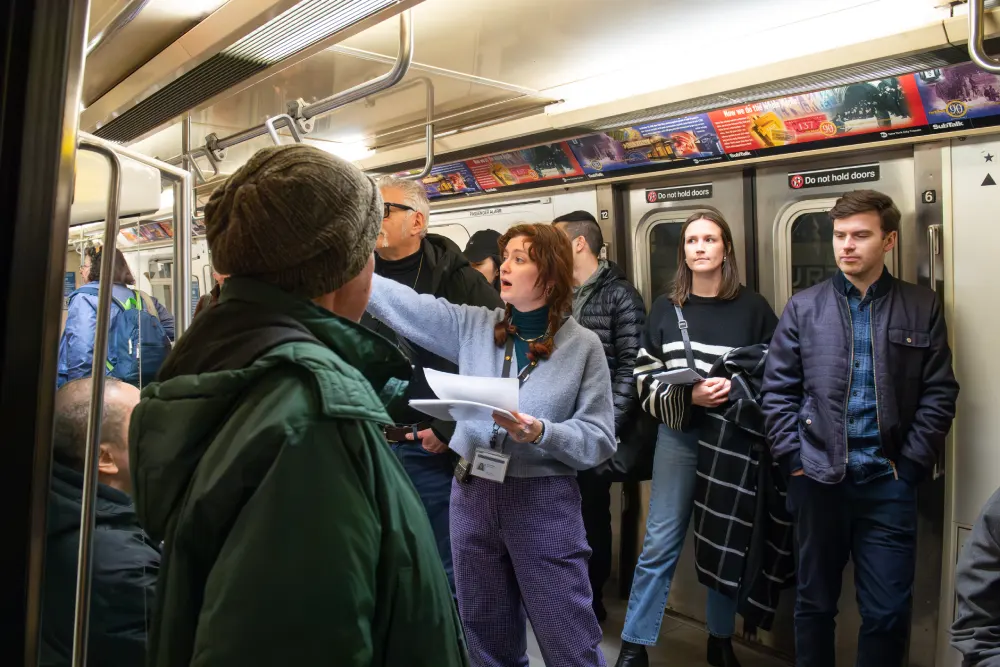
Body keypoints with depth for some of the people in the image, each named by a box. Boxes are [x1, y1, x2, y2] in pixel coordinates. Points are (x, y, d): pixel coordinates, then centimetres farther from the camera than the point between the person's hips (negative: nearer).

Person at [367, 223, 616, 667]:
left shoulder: (582, 345, -6)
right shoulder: (472, 327, 2)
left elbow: (599, 439, -8)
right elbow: (401, 302, -1)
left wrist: (541, 433, -24)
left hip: (543, 501, -3)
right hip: (472, 495, 4)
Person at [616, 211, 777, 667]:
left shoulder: (753, 308, -1)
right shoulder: (665, 309, 4)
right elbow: (645, 379, 1)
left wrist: (737, 388, -17)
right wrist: (688, 397, -15)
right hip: (679, 435, 1)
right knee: (659, 543, 3)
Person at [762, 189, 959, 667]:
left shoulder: (922, 309, 4)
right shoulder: (803, 308, 3)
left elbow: (939, 393, 2)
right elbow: (778, 390, 2)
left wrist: (911, 463, -5)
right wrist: (793, 458, -5)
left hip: (888, 481, 0)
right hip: (817, 478, 0)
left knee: (888, 610, 8)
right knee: (814, 601, 14)